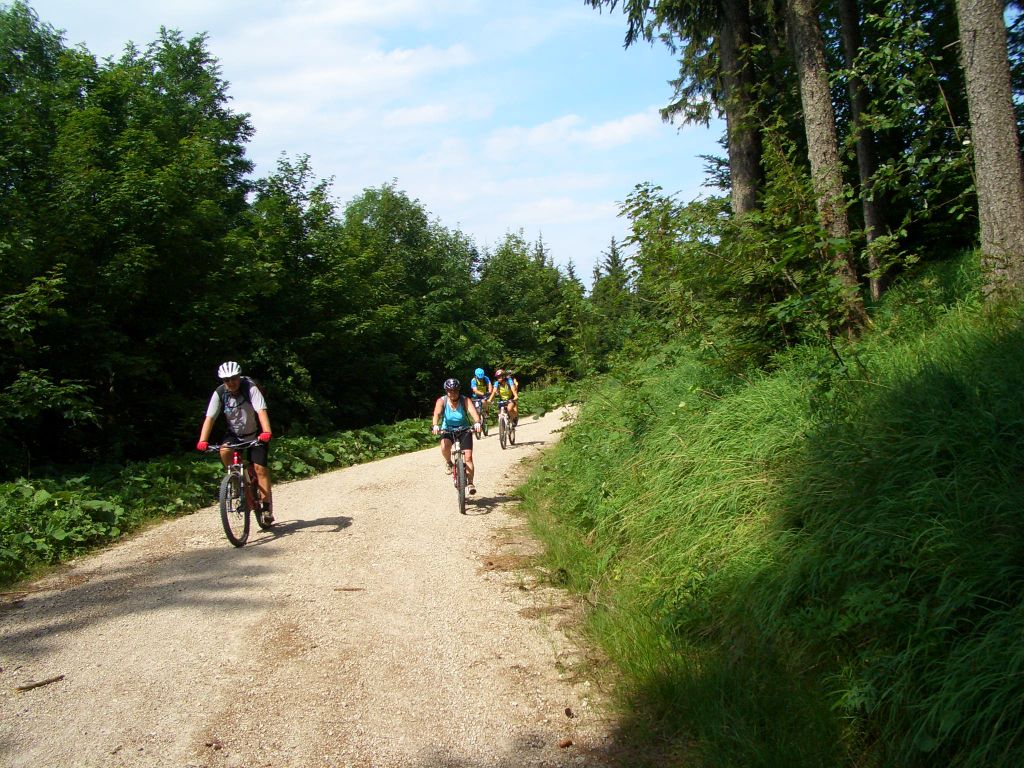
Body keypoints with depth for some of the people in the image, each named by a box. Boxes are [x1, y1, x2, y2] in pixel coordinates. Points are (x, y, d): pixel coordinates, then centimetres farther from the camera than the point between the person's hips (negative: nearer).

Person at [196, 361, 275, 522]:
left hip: (256, 435, -3)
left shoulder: (251, 388, -24)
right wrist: (203, 441, -32)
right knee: (224, 451, -27)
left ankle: (268, 507, -7)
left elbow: (261, 411, -36)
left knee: (260, 467, -14)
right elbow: (209, 418, -19)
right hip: (235, 435, 3)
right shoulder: (219, 393, -14)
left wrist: (266, 432, -51)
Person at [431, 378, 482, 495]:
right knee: (444, 447, -31)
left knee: (468, 457, -12)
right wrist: (435, 425, -50)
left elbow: (473, 411, -32)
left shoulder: (465, 401, -16)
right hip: (447, 430, 0)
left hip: (464, 430, 0)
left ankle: (470, 483, 0)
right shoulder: (442, 401, -14)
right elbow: (437, 413, -30)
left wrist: (477, 422, -53)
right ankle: (448, 462, 1)